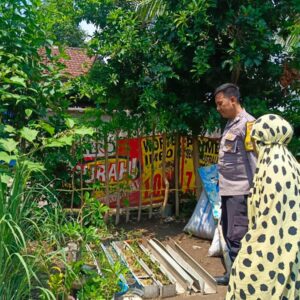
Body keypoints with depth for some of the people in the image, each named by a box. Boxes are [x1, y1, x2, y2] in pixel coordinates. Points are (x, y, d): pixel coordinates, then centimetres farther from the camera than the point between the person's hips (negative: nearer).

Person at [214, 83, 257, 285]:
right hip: (228, 190, 9)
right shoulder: (230, 124, 15)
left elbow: (256, 158, -16)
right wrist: (222, 183, 15)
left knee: (237, 237, -6)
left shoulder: (247, 123, -11)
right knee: (229, 233, 16)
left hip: (240, 191, -9)